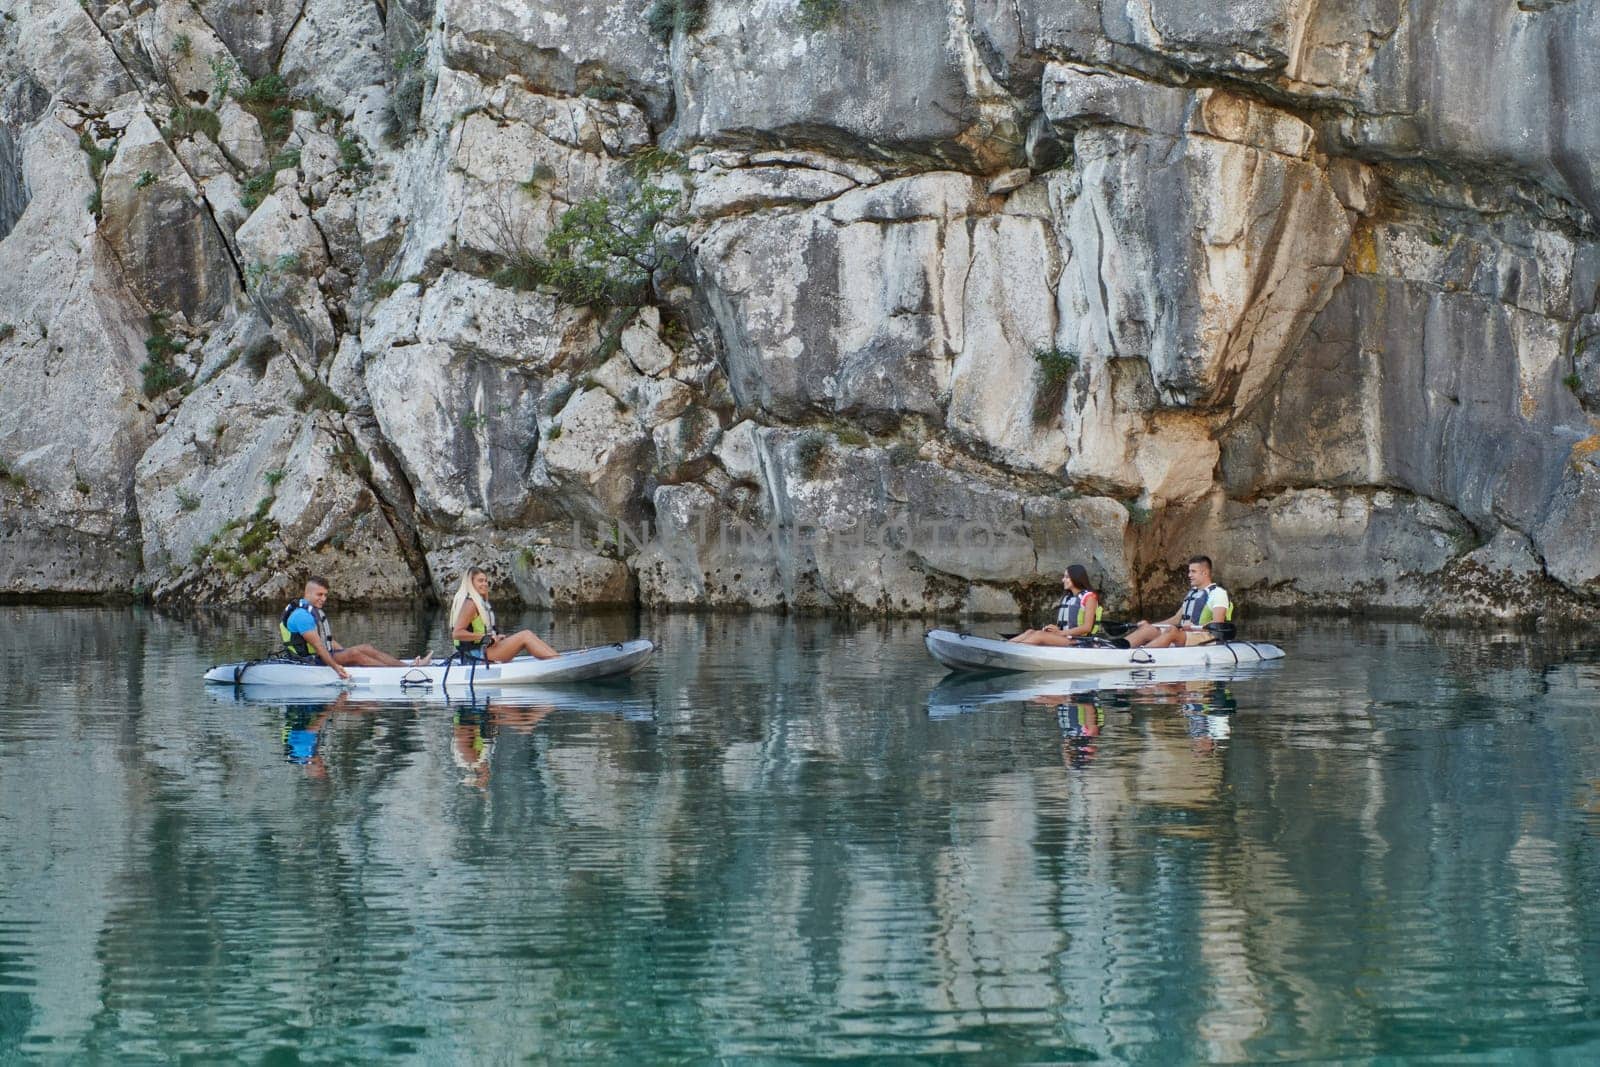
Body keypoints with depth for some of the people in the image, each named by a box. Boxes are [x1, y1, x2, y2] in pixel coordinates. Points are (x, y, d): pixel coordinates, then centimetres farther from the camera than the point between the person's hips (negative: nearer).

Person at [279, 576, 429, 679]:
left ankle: (409, 666, -11)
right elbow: (317, 645, -24)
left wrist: (345, 654, 16)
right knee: (354, 653, -25)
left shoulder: (315, 612, 18)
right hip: (310, 661, -10)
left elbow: (330, 641, 22)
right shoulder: (301, 615, -18)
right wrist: (335, 666, -29)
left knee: (367, 649, -3)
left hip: (324, 655, 10)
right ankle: (402, 672, -28)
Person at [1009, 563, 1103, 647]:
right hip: (1063, 636, 8)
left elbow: (1087, 627, -11)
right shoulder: (1066, 597, 23)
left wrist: (1060, 633, -16)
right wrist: (1054, 628, -4)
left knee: (1039, 635, -27)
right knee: (1031, 632, -14)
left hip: (1077, 640, -8)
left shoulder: (1089, 597, -2)